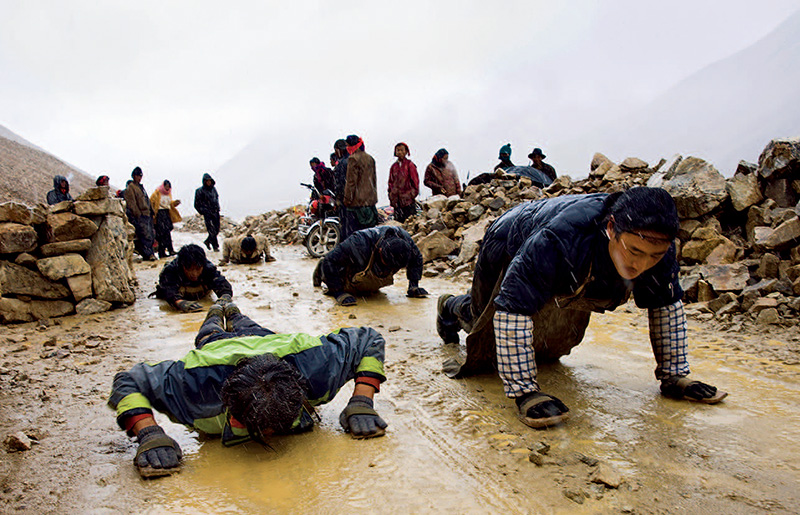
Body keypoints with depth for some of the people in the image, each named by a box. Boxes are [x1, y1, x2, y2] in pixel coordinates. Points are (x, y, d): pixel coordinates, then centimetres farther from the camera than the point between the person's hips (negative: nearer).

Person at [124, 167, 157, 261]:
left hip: (147, 214, 8)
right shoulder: (130, 188, -4)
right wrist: (138, 214, -17)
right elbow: (131, 203, -12)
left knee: (151, 234, 7)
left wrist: (152, 211, 20)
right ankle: (147, 254, -9)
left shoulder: (141, 187, 22)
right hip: (139, 216, -8)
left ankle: (150, 253, 13)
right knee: (145, 235, -11)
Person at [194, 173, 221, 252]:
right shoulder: (200, 191, -7)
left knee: (217, 230, 9)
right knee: (212, 230, -8)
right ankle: (215, 246, 2)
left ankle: (208, 241, 30)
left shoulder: (213, 188, 9)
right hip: (208, 214, -6)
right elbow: (197, 204, -3)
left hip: (216, 212, 6)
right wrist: (203, 211, -8)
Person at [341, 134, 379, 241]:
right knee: (368, 227, 14)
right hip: (370, 199, 8)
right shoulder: (370, 158, 12)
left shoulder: (353, 159, -13)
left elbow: (351, 181, -15)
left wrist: (347, 198, -10)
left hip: (356, 200, -8)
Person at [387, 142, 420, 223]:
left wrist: (413, 193, -4)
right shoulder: (394, 166, 13)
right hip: (396, 200, 4)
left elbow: (415, 180, 0)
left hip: (408, 198, -4)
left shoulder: (410, 164, 0)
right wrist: (390, 195, 12)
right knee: (398, 221, 5)